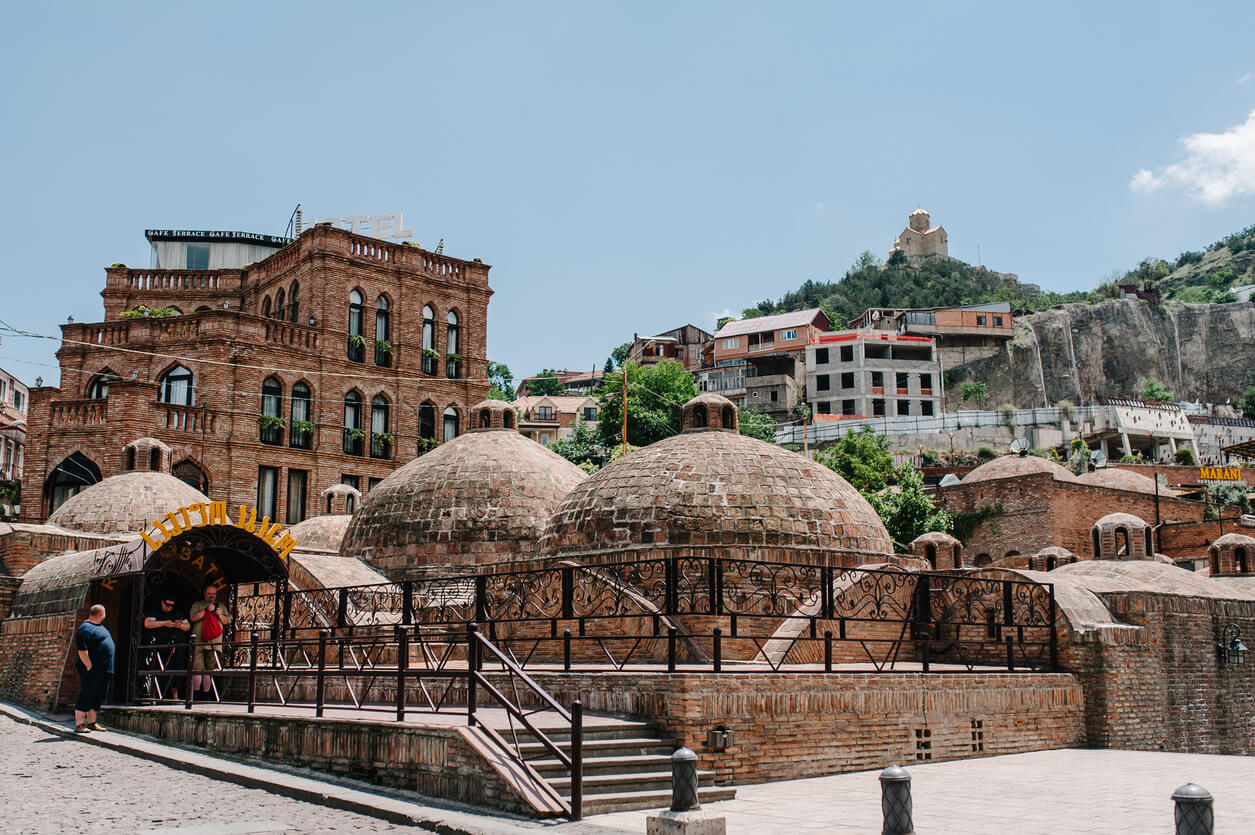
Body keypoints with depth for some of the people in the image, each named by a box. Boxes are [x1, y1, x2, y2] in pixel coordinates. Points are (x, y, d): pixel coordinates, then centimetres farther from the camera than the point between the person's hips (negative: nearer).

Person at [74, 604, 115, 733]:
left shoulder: (99, 626, 19)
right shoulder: (86, 629, -13)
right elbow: (82, 649, -19)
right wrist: (89, 666, -21)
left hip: (104, 670, 10)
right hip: (92, 669, -10)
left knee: (98, 697, 12)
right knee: (86, 696, -6)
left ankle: (91, 723, 19)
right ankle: (79, 724, -2)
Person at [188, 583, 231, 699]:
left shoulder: (221, 606, 22)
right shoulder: (197, 605, 14)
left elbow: (227, 621, 17)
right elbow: (193, 618, -2)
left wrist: (220, 615, -2)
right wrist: (207, 610, -8)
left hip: (214, 643, 3)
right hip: (199, 642, -2)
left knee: (209, 669, 2)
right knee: (197, 668, -11)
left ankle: (205, 694, 6)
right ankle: (195, 693, -9)